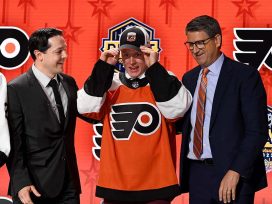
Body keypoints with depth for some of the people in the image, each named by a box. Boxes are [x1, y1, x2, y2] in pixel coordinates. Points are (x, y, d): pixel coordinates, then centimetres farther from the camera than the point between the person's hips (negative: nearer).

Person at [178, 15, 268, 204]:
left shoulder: (245, 75, -6)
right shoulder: (189, 78, 12)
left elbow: (257, 131, -11)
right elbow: (186, 124, 14)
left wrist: (235, 172, -18)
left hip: (234, 174, -5)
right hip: (196, 173, 5)